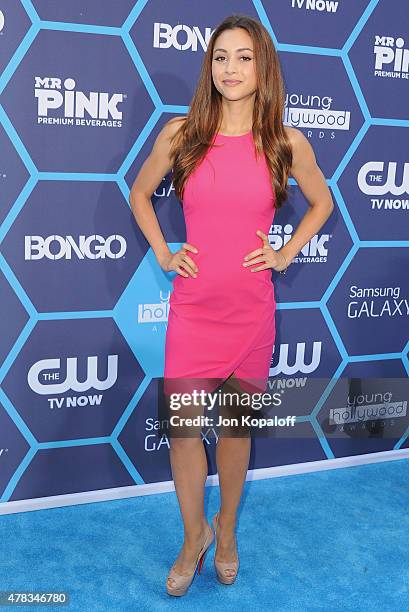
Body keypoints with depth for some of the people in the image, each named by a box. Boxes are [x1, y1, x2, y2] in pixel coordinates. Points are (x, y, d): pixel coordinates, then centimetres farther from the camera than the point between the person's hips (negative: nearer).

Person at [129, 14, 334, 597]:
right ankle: (195, 535, 28)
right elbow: (140, 193, 14)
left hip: (252, 309, 0)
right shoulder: (180, 134, -1)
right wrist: (162, 252, 4)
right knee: (182, 426, 3)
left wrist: (286, 254, 5)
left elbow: (322, 202, 15)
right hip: (193, 308, 0)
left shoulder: (287, 143, -2)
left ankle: (226, 527, 37)